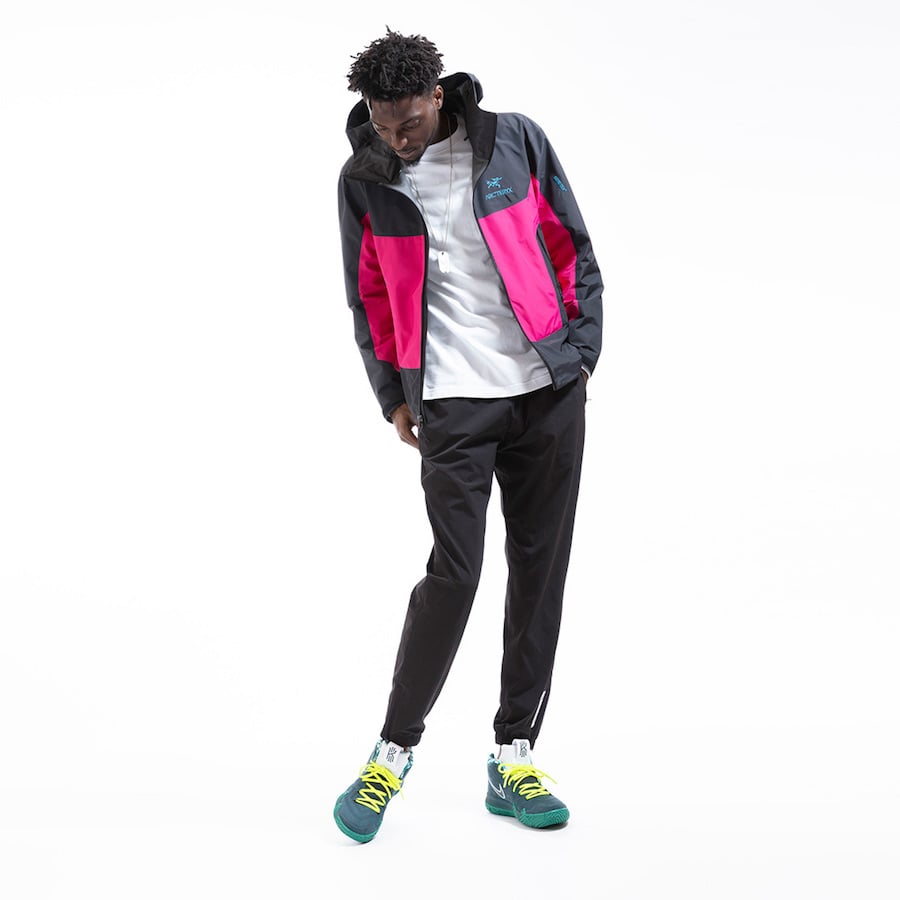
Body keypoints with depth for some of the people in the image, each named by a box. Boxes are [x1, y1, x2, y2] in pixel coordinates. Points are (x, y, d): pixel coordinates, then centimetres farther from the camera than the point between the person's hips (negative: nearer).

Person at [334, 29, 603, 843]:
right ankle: (393, 752, 8)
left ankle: (515, 759, 16)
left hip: (549, 392, 2)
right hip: (451, 402, -1)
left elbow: (573, 250, 7)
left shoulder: (515, 141, 0)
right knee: (454, 572, -10)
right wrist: (394, 396, 7)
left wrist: (581, 355, 3)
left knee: (540, 570, 4)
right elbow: (370, 296, 11)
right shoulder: (365, 181, 1)